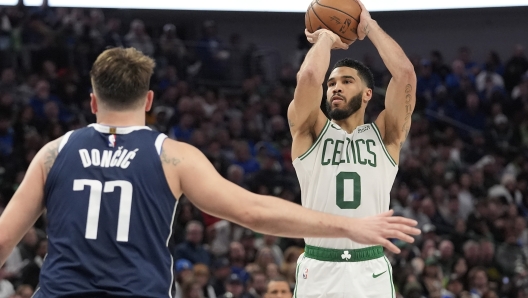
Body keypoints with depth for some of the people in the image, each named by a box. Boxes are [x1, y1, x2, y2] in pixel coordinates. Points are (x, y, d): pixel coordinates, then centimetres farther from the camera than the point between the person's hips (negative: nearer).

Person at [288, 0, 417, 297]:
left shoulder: (385, 135, 8)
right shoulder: (310, 132, 7)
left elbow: (405, 72, -5)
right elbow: (309, 76, -11)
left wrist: (370, 26, 6)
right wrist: (325, 37, 7)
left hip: (371, 272, 0)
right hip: (318, 271, 0)